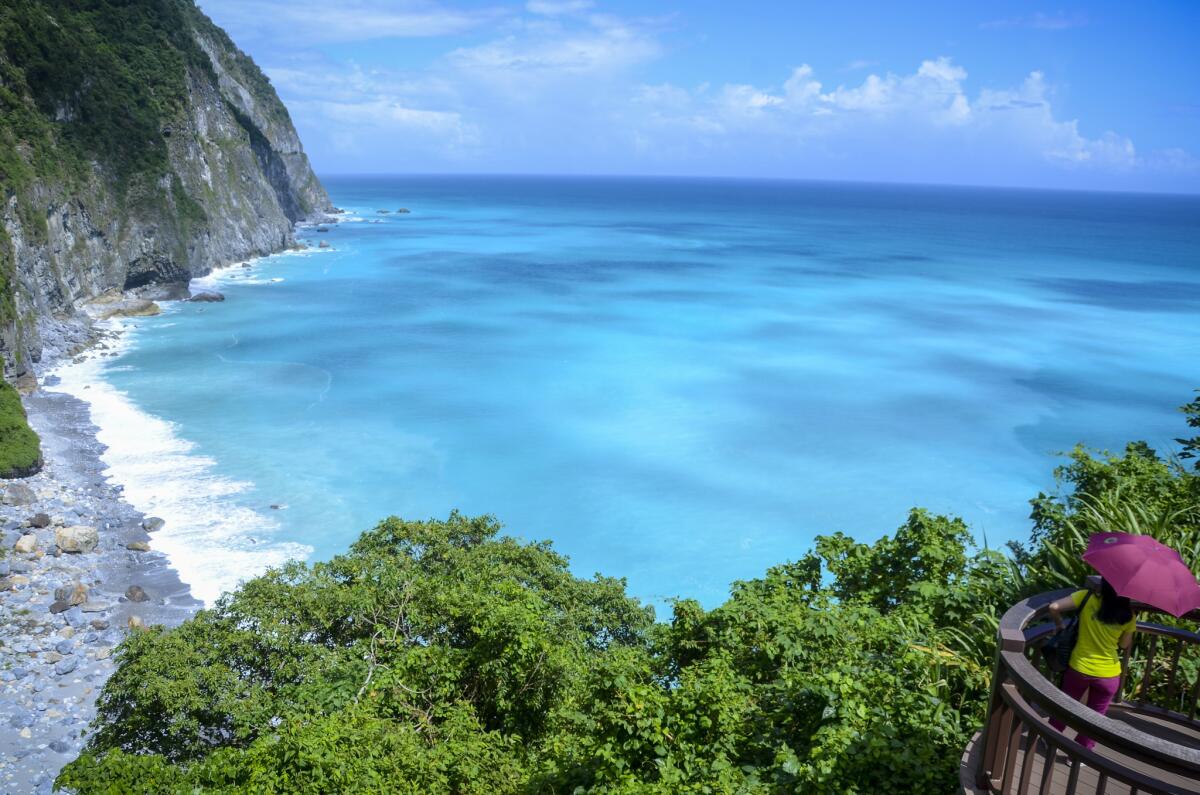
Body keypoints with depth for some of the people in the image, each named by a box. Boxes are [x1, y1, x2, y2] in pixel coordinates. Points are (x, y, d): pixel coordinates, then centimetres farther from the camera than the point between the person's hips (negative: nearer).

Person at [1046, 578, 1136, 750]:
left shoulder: (1087, 597, -17)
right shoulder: (1127, 614, -13)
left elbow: (1054, 607, -23)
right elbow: (1125, 645, 2)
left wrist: (1059, 625, -2)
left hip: (1079, 668, 0)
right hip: (1108, 674, 0)